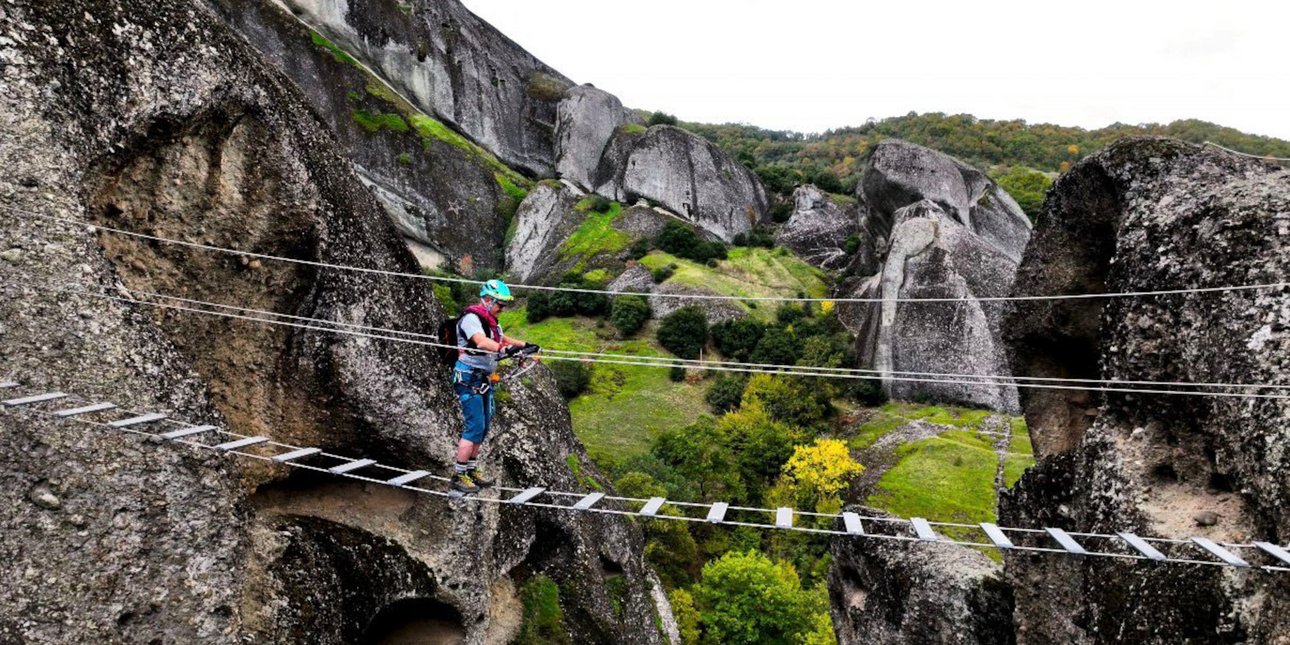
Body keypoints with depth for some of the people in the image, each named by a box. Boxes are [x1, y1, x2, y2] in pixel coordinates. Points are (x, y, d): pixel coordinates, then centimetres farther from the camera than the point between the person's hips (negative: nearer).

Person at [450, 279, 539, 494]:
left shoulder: (491, 321, 13)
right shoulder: (471, 317, -17)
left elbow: (502, 338, 32)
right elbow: (481, 342, -36)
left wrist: (526, 344, 33)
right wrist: (504, 349, -51)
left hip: (484, 379, 9)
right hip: (469, 379, -9)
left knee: (484, 426, 11)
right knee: (475, 426, -11)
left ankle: (471, 471, 22)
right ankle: (458, 476, -2)